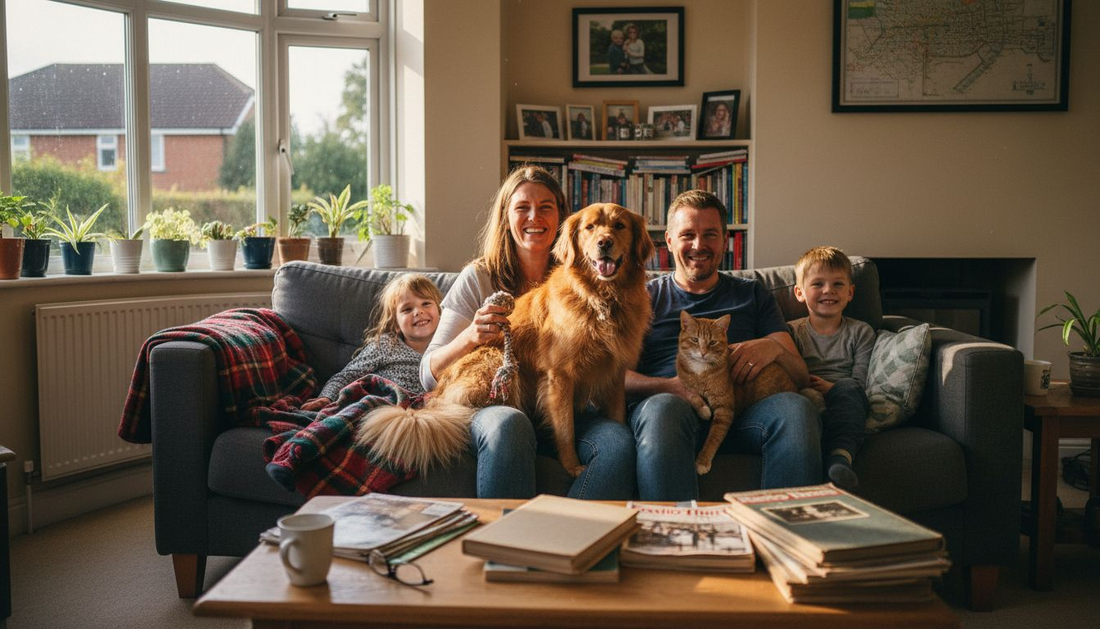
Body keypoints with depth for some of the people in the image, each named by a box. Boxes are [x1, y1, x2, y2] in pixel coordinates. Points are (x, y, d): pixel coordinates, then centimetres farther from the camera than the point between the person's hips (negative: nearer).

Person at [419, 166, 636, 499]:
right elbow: (429, 375, 2)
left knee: (618, 441, -28)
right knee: (509, 425, -37)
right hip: (487, 406, -2)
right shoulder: (479, 278, 5)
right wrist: (471, 337, -18)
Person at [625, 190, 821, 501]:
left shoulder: (753, 295, 27)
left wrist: (774, 348, -5)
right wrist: (671, 387, -14)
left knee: (796, 408, -32)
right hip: (664, 402, -1)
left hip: (740, 410, 2)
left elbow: (801, 377, 19)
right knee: (663, 408, -39)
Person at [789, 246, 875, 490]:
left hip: (844, 403, 0)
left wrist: (831, 387, -14)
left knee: (847, 390, -36)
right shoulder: (792, 332, 19)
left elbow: (859, 382, 7)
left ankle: (841, 454, -57)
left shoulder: (860, 332, 19)